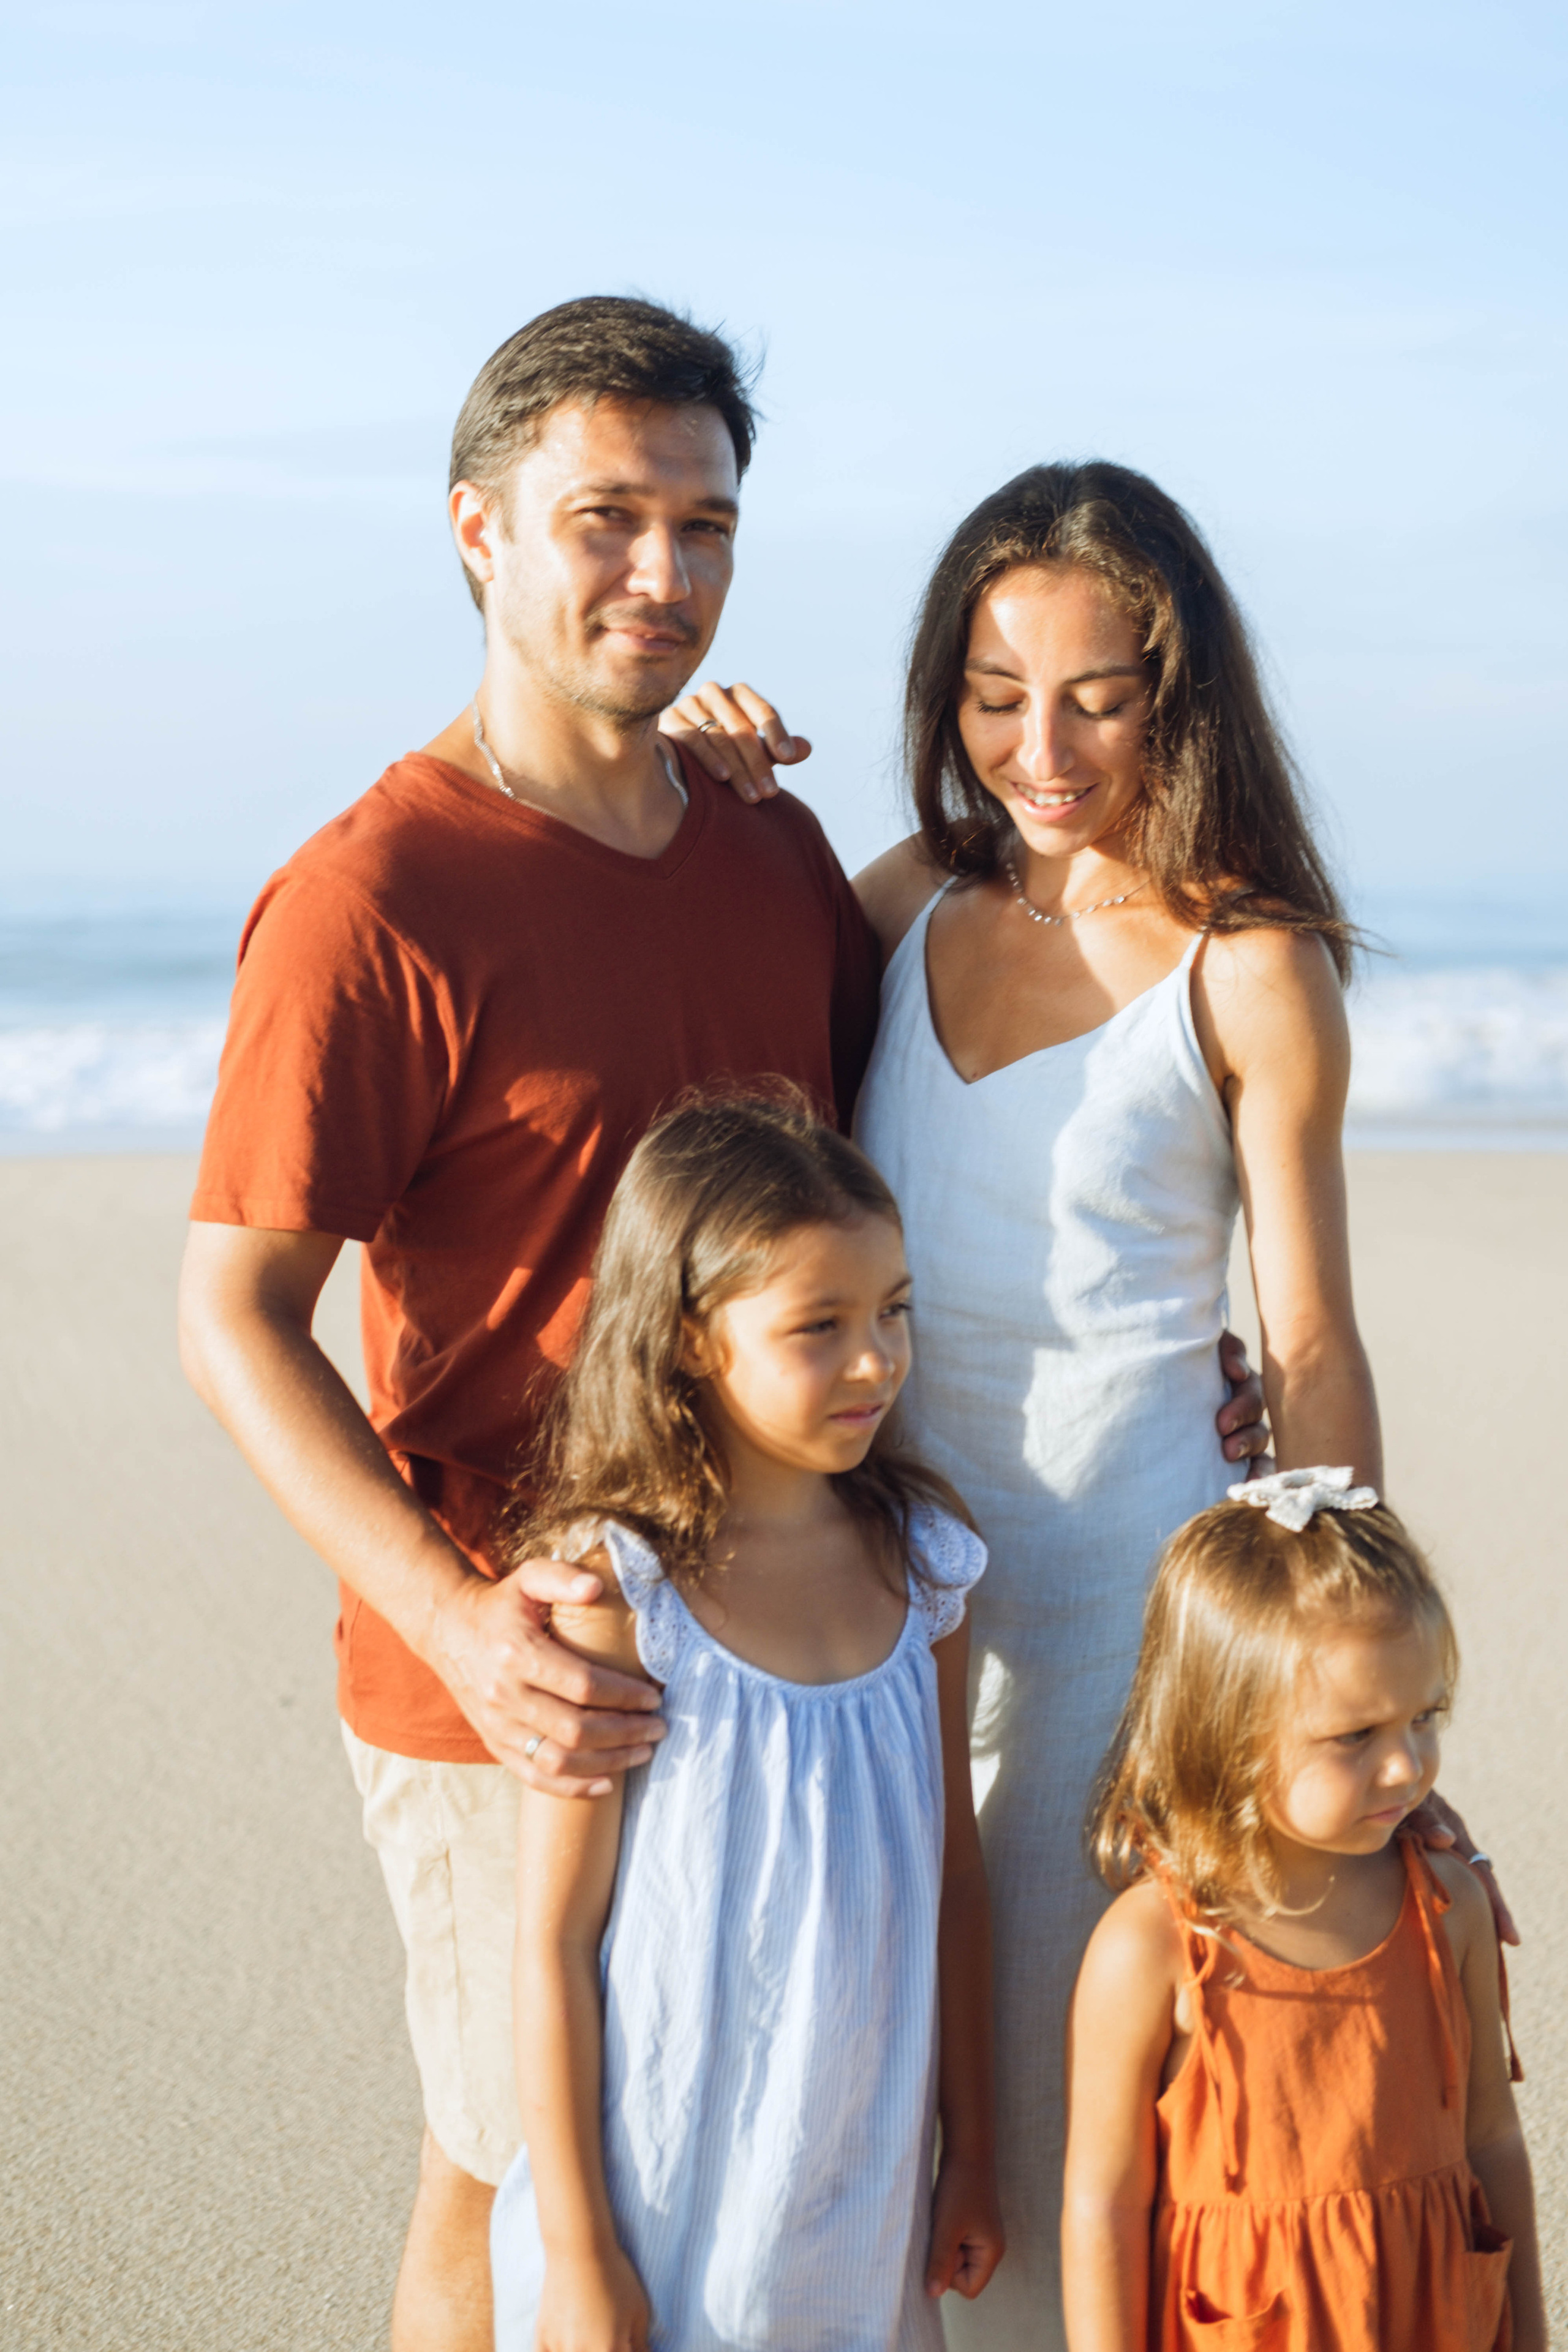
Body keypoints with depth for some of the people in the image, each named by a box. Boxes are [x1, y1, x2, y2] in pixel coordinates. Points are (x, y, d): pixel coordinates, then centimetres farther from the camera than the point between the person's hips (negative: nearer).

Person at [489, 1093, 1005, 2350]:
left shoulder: (918, 1557, -2)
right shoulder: (615, 1593, -17)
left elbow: (953, 1871, 7)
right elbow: (552, 1939, -12)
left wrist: (972, 2151, 11)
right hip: (663, 2204, -4)